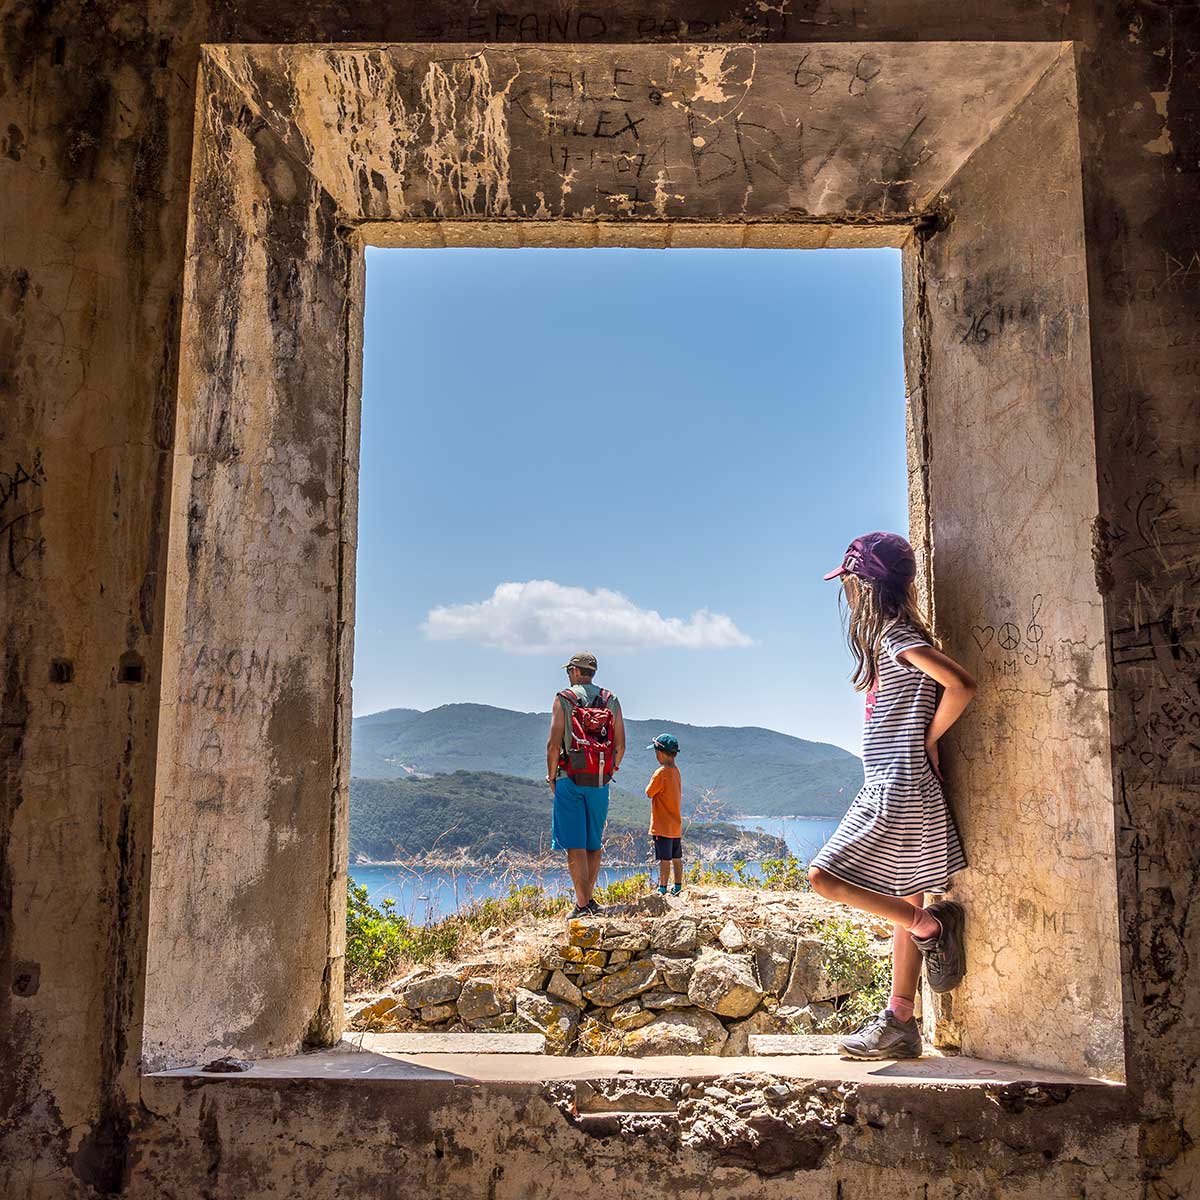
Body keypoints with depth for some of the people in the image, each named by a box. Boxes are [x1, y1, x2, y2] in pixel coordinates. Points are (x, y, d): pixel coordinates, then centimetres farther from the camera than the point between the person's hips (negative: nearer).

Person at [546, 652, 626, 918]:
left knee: (575, 845, -2)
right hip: (600, 782, 4)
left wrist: (552, 777, 2)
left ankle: (582, 905, -6)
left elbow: (554, 743, -8)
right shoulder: (611, 701, 8)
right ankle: (589, 898, 20)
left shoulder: (564, 699, -3)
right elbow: (620, 746, 6)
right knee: (594, 843, 14)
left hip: (571, 779, -4)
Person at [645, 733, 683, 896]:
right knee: (676, 857, 14)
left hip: (663, 826, -8)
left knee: (664, 858, -6)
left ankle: (662, 888, -3)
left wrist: (651, 783, 5)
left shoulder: (661, 773, -18)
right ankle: (678, 887, 22)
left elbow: (649, 792, -10)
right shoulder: (676, 771, 8)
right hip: (676, 825, 8)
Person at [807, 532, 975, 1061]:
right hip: (892, 787, 10)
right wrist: (925, 743, 10)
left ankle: (931, 924, -2)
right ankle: (899, 1023, 15)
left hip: (898, 788, -10)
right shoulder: (894, 636, 16)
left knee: (825, 875, -11)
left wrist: (927, 740, -14)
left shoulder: (897, 635, -14)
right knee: (903, 902, 10)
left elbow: (962, 685, -27)